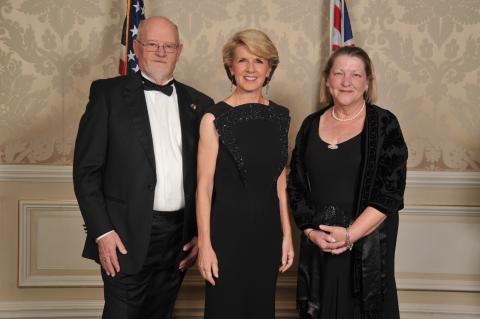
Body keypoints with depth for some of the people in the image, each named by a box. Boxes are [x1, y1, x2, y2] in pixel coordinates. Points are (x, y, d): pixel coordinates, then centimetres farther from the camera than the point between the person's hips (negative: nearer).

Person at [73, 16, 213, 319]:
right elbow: (86, 168, -4)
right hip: (128, 237, -3)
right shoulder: (109, 93, 0)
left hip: (180, 237, 3)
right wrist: (102, 232, -10)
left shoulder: (199, 103, 9)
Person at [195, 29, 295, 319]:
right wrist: (204, 244, -12)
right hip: (227, 227, -4)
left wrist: (287, 235, 9)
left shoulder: (280, 117, 6)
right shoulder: (215, 118, -8)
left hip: (268, 230, 5)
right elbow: (204, 186, -9)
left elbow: (280, 182, 10)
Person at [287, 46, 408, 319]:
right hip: (317, 244, 3)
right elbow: (296, 185, 6)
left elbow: (391, 191, -10)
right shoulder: (311, 125, 6)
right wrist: (311, 231, -7)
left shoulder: (384, 124, -4)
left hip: (367, 243, -3)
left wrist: (350, 234, -16)